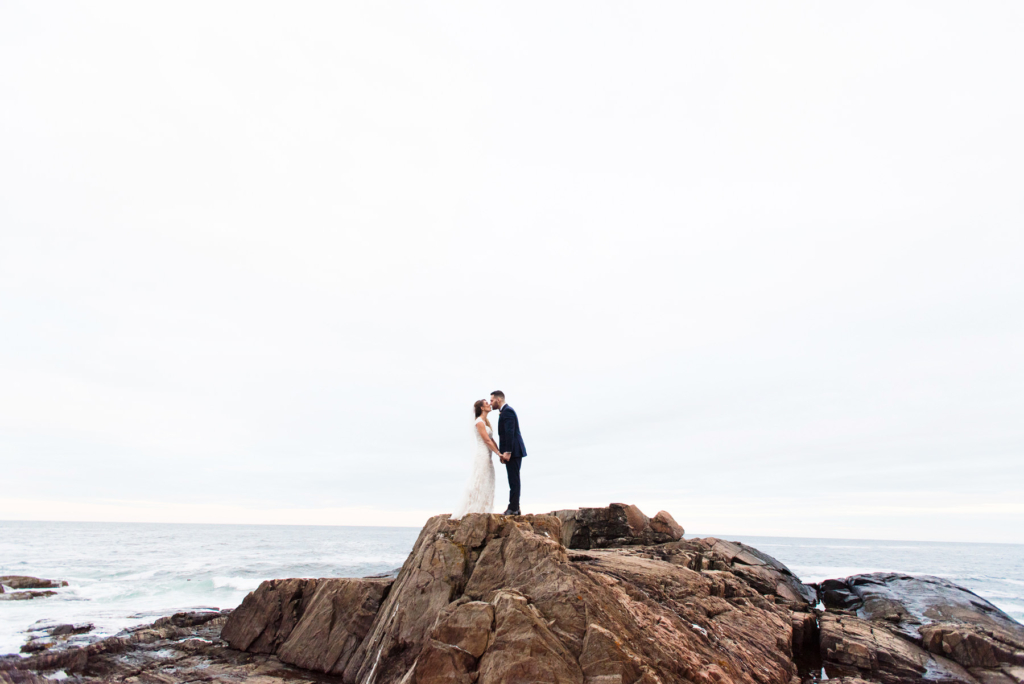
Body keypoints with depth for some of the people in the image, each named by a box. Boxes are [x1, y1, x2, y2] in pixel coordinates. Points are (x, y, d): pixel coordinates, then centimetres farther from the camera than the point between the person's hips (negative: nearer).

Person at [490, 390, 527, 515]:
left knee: (514, 481, -8)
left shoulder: (507, 411, -12)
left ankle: (513, 508, -5)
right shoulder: (506, 411, 20)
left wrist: (507, 452, -23)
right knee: (514, 480, 11)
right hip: (512, 452, 10)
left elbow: (510, 432, -21)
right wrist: (504, 453, 16)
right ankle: (515, 508, 16)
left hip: (513, 451, -10)